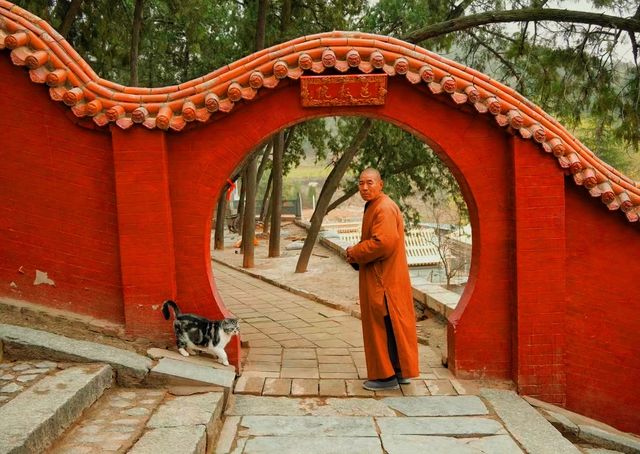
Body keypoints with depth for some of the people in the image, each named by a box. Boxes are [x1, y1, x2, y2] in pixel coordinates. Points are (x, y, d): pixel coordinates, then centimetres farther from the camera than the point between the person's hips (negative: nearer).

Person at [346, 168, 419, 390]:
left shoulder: (384, 209, -18)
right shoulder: (374, 206, 16)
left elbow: (384, 243, -28)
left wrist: (355, 252, -14)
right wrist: (357, 252, 5)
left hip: (383, 279, -11)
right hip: (382, 277, 11)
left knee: (383, 324, -2)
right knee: (392, 323, 15)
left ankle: (387, 375, 7)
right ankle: (399, 371, 25)